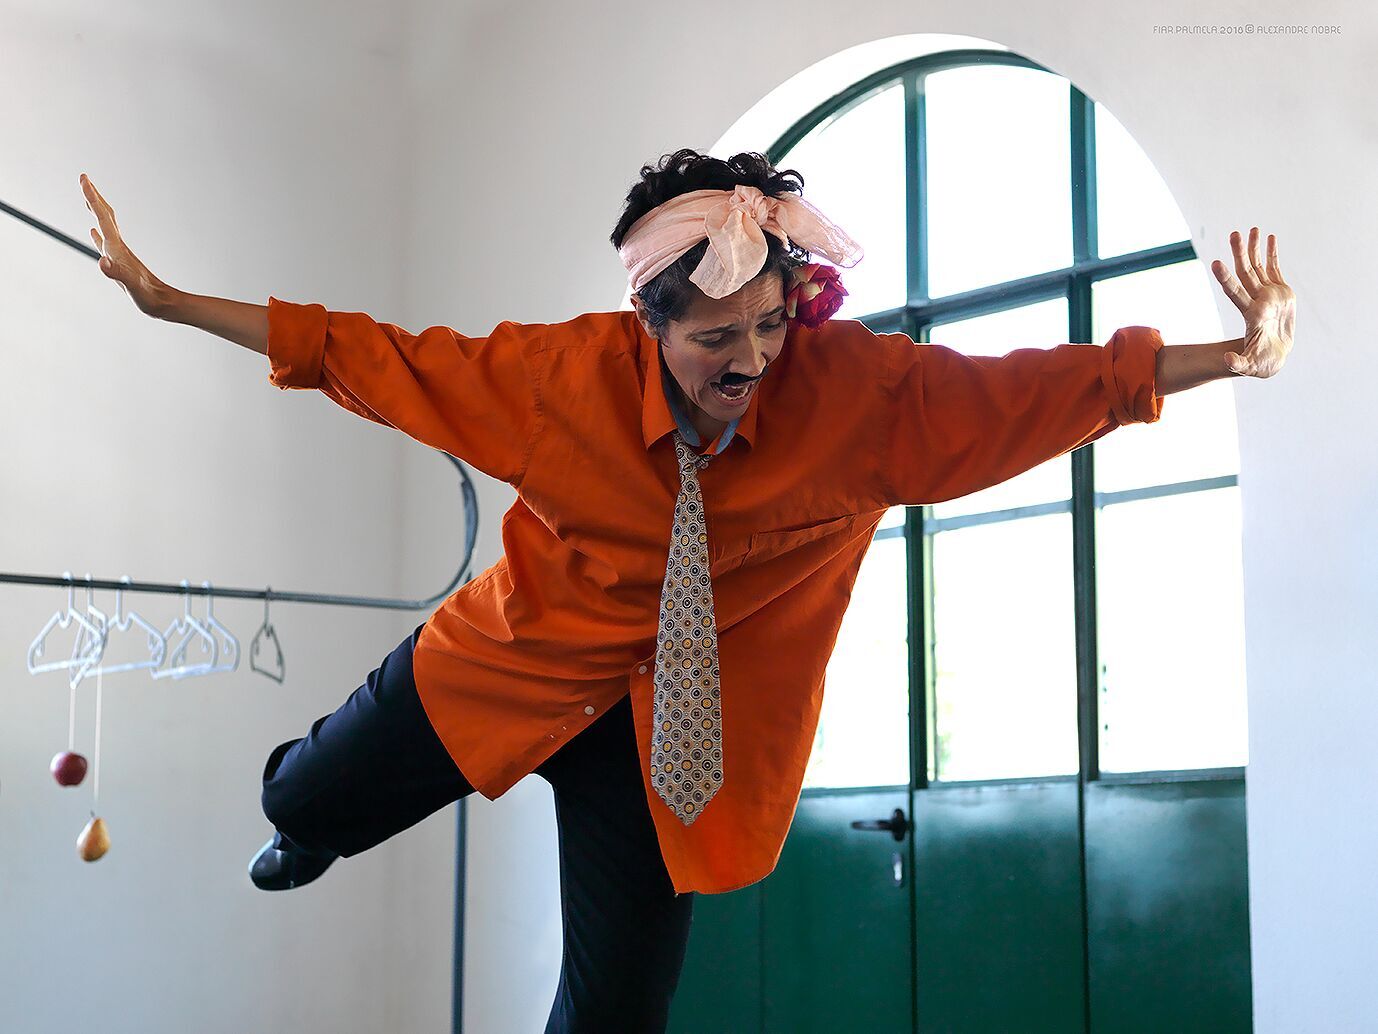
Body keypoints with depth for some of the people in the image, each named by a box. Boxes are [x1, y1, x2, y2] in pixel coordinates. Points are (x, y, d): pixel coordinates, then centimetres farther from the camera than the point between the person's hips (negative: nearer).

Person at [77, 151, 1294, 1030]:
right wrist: (170, 303, -15)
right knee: (304, 803, 19)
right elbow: (378, 356, -15)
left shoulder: (861, 393, -24)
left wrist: (1229, 358, -31)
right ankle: (308, 806, 62)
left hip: (665, 725, -1)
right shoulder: (567, 371, -23)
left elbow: (1038, 389, -21)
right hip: (505, 667, 1)